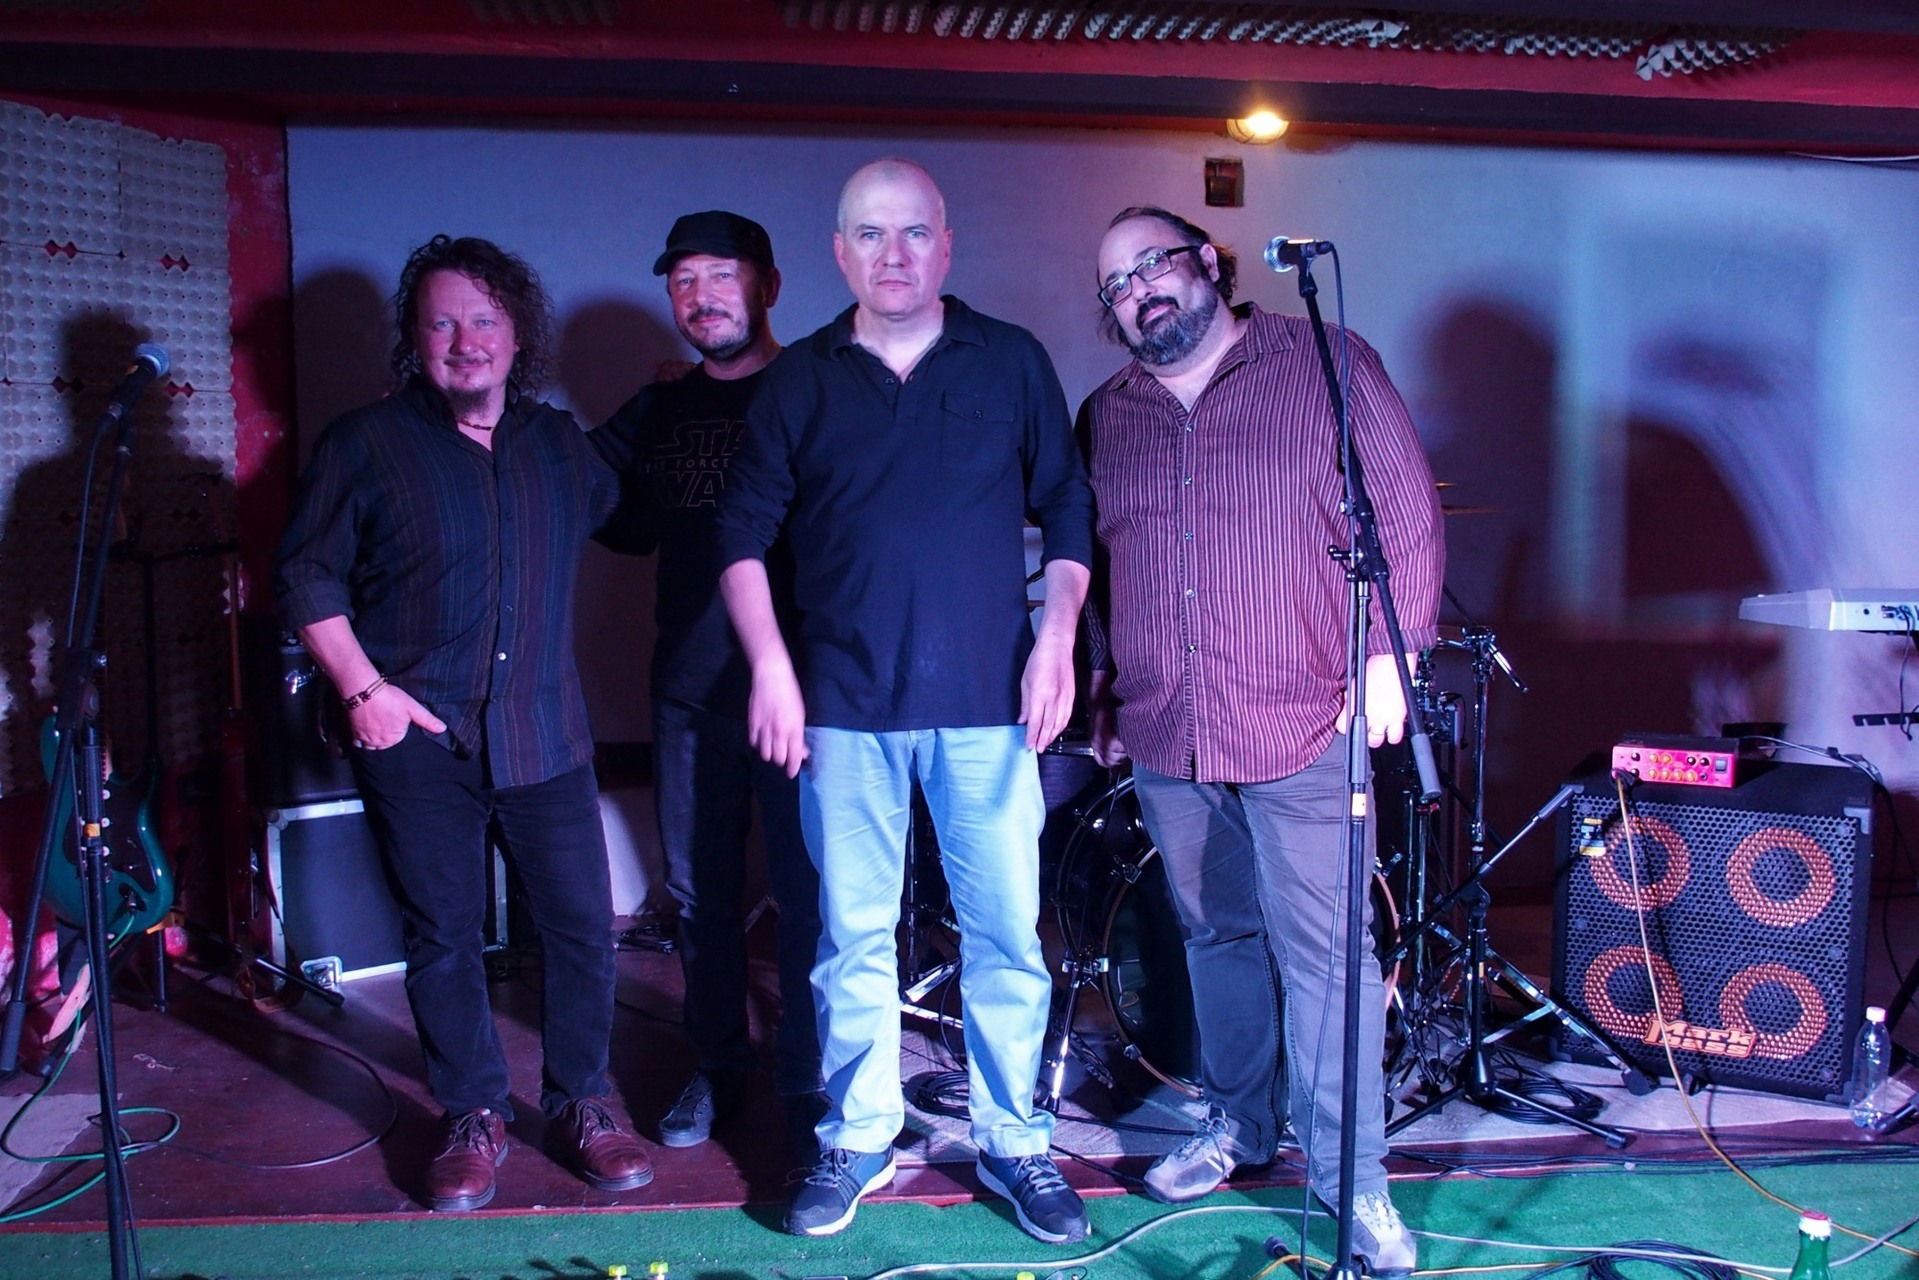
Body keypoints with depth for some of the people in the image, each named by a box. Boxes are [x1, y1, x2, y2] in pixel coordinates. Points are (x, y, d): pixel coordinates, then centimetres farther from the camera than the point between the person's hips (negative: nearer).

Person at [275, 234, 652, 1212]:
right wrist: (361, 688, -7)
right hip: (418, 735, -2)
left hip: (543, 735, 3)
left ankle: (578, 1104, 21)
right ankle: (474, 1119, 23)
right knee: (442, 937, 7)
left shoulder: (558, 442, 11)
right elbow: (307, 575, -1)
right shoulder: (366, 442, 0)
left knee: (581, 926, 3)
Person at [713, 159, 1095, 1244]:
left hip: (986, 704, 0)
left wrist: (1057, 638, -4)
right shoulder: (801, 380, 7)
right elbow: (746, 533, 8)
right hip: (846, 706, 1)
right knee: (853, 938, 8)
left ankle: (1014, 1142, 19)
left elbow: (1068, 514, 7)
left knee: (1007, 934, 3)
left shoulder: (1012, 362, 6)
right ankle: (857, 1141, 23)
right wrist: (770, 664, -3)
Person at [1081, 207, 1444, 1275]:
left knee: (1324, 953, -2)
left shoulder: (1327, 367, -1)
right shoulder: (1108, 417, 12)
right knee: (1217, 937, 15)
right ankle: (1238, 1123, 32)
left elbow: (1408, 517, -3)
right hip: (1164, 737, 5)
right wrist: (1105, 695, 16)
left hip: (1304, 724, -4)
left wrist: (1389, 654, -10)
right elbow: (1092, 567, 19)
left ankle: (1351, 1175, 10)